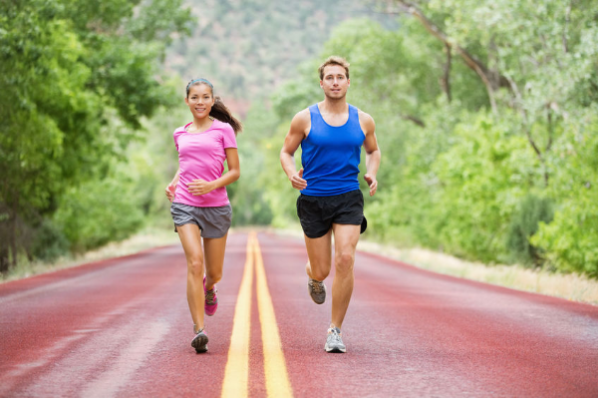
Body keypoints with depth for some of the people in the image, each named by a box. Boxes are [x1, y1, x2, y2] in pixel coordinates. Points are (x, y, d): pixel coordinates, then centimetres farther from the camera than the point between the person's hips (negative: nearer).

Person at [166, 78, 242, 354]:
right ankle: (199, 331, -18)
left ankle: (208, 289, 47)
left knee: (214, 273, 8)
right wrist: (173, 183, 9)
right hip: (185, 205, 1)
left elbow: (235, 171, 0)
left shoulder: (223, 130, 1)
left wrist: (210, 185, -16)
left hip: (216, 207, -1)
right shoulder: (181, 134, 11)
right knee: (195, 263, -18)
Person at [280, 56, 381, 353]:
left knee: (345, 260, -16)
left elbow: (373, 150, 22)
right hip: (313, 200, -1)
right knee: (321, 270, 3)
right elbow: (286, 152, 7)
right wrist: (292, 174, -13)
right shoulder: (305, 119, -2)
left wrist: (372, 173, 2)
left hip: (349, 198, 1)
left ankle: (335, 331, -4)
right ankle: (314, 278, 46)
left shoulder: (363, 120, 4)